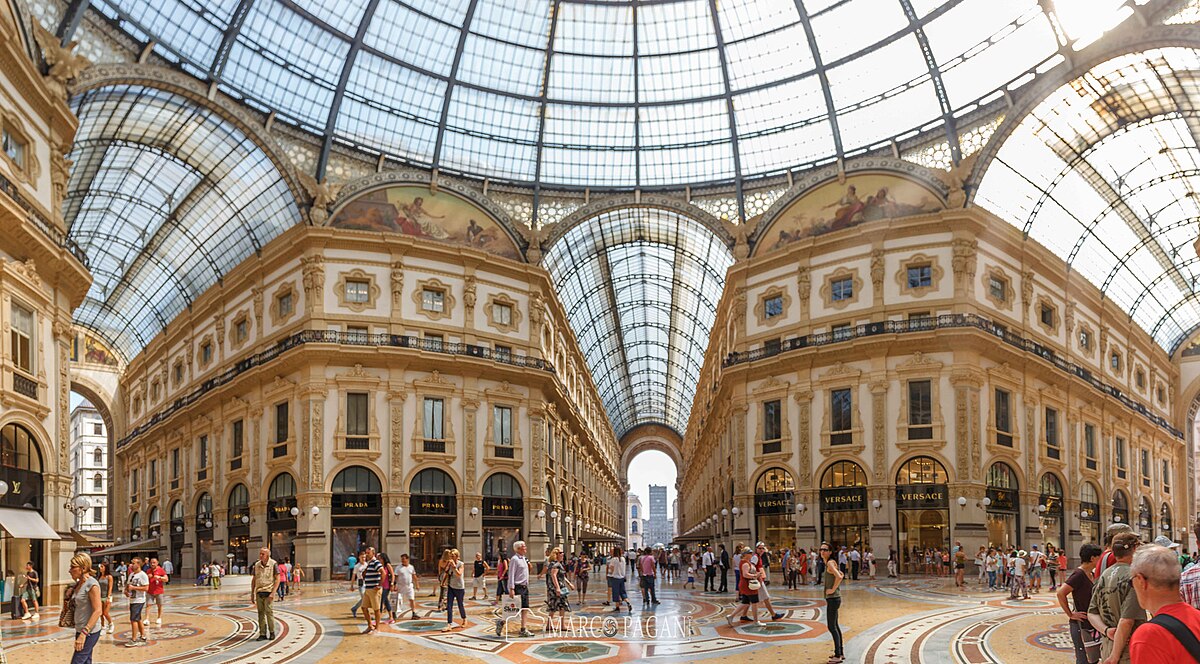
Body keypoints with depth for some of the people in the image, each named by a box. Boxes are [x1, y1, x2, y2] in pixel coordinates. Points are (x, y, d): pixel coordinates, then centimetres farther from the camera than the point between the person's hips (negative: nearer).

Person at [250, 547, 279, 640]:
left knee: (269, 612, -6)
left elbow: (277, 579, -7)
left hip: (268, 592, -4)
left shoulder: (273, 564, -6)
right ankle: (262, 634, 11)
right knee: (261, 613, 5)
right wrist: (252, 593, 11)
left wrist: (273, 593, -15)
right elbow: (253, 580, 15)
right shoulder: (256, 565, 7)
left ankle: (272, 632, 8)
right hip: (259, 592, 4)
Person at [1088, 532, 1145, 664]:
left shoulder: (1103, 576, 7)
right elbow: (1126, 621, -21)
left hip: (1106, 647, 7)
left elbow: (1091, 613, 5)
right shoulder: (1134, 577, -16)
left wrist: (1106, 631, -10)